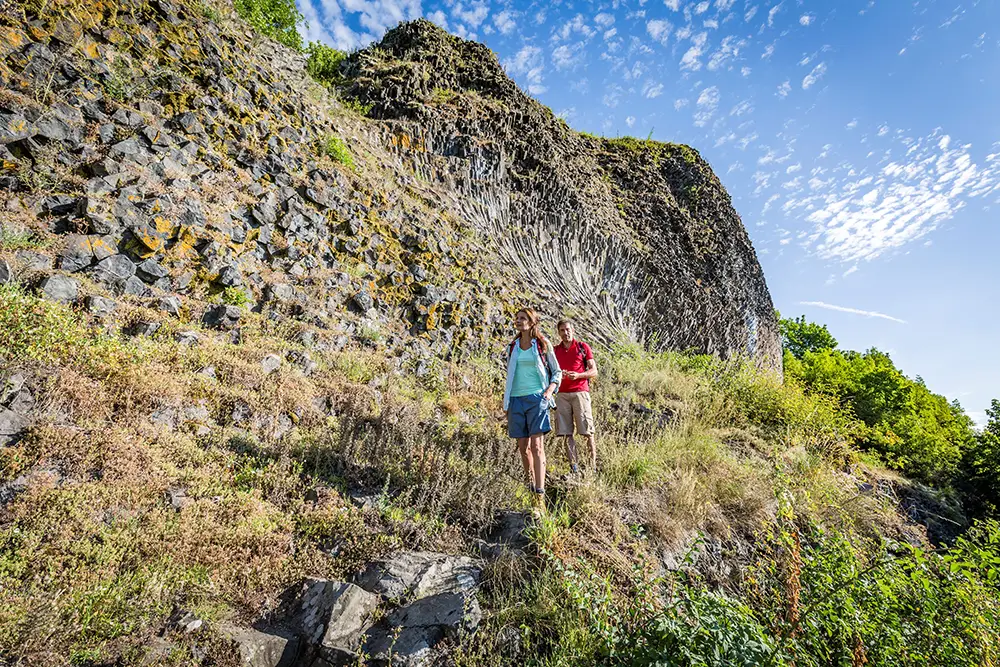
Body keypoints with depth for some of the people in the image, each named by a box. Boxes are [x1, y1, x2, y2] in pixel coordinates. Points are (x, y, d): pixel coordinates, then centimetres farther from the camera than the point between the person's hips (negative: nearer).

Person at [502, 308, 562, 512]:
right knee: (523, 447, 8)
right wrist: (506, 404, 17)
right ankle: (531, 487, 24)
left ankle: (540, 496, -11)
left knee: (537, 446, -10)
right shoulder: (512, 347, 13)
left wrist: (550, 390, -9)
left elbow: (557, 372, 9)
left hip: (536, 398, -4)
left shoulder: (543, 344, 3)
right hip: (516, 400, 4)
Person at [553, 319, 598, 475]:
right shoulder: (555, 350, 15)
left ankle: (593, 464, 2)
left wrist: (578, 375, -12)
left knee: (587, 432, -5)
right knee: (566, 433, -1)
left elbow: (594, 371, 4)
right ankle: (574, 466, 3)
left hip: (580, 392, -3)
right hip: (562, 394, 3)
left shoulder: (583, 347, 7)